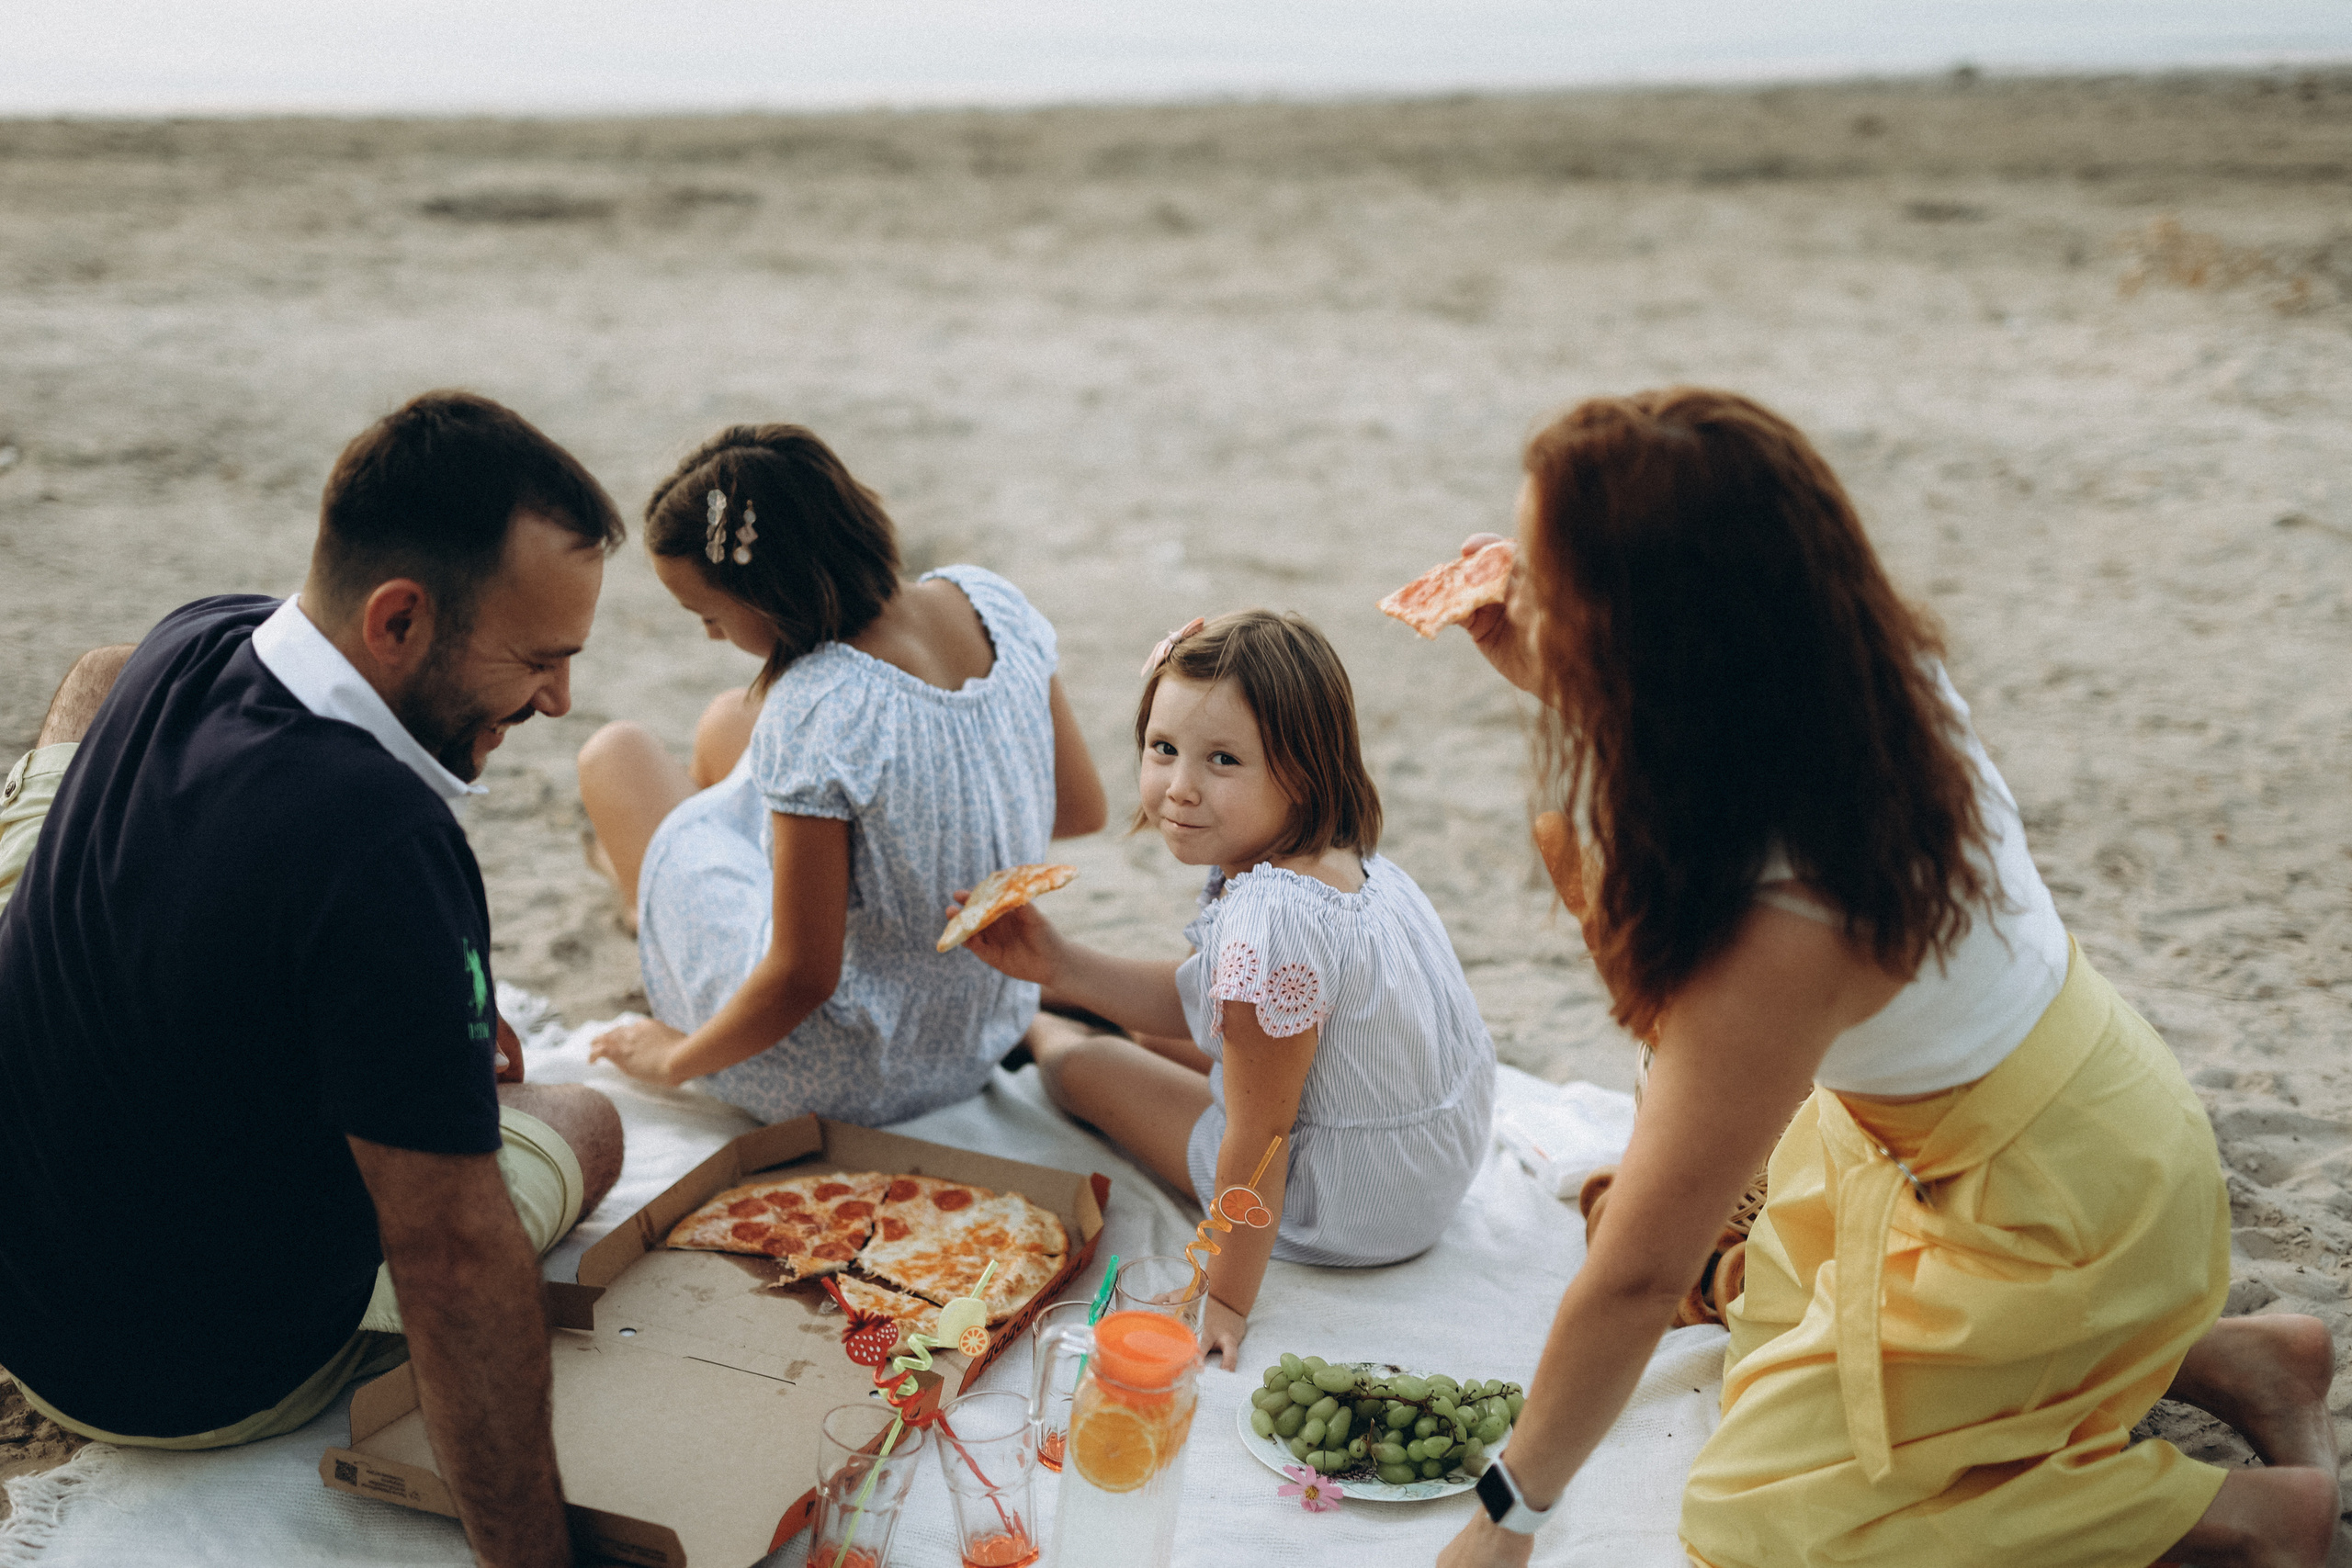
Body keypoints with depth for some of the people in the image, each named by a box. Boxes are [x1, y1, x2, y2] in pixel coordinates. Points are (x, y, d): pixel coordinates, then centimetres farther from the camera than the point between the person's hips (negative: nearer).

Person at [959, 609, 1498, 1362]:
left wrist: (1227, 1301, -14)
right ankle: (1050, 1014, 54)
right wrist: (1059, 966, 4)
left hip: (1350, 1205, -7)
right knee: (1157, 1036, 22)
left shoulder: (1272, 922, -37)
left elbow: (1255, 1148, -27)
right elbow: (1201, 998, 7)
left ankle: (1046, 1039, 44)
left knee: (1085, 1067, 10)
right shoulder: (1326, 854, -7)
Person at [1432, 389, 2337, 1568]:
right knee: (1772, 1304, 23)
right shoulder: (1851, 669, -18)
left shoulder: (1783, 928, -39)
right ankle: (2210, 1353, 24)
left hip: (2056, 1209, -8)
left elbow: (1634, 1279, -28)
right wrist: (1547, 681, -10)